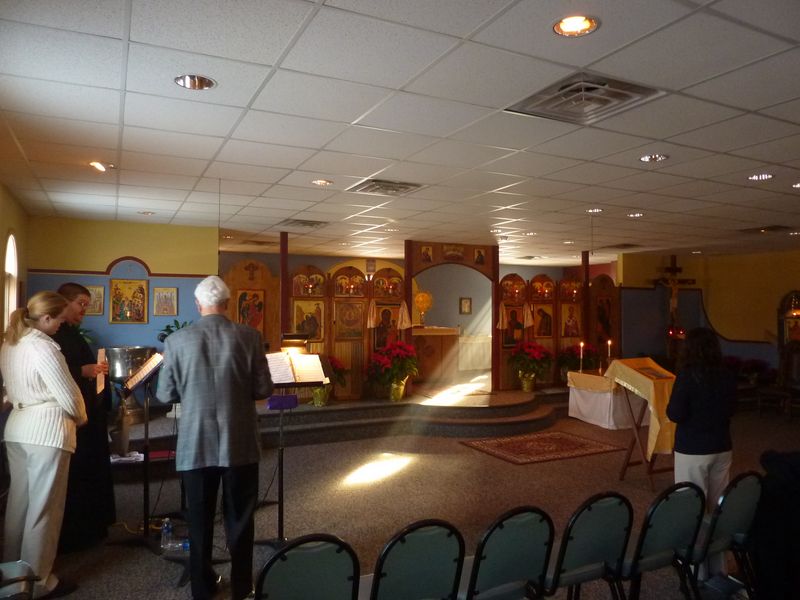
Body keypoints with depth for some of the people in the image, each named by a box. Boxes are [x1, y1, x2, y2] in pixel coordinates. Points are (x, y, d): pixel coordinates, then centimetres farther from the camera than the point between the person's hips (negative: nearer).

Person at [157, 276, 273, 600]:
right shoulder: (249, 336, -8)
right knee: (240, 519, 14)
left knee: (200, 519, 16)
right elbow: (264, 389, -5)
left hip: (196, 443, 1)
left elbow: (165, 395, -1)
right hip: (240, 442, 0)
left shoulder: (177, 340, -6)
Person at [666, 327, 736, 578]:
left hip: (692, 450, -6)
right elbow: (730, 410, 14)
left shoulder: (688, 375, -17)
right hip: (721, 448, 6)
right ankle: (717, 568, 26)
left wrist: (671, 405, 2)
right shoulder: (727, 377, 0)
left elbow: (675, 414, -17)